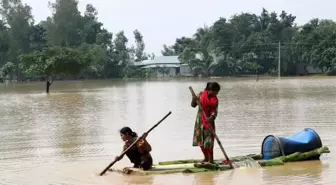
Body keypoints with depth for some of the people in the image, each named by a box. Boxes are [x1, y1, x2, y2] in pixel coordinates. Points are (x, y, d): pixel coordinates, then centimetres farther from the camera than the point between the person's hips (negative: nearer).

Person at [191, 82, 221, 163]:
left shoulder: (215, 100, -7)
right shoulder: (201, 94, -1)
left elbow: (214, 111, -16)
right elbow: (193, 105, 4)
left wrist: (212, 117, -36)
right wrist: (194, 99, -17)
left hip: (209, 121, -3)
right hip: (200, 120, 3)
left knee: (209, 141, -8)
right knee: (200, 140, 10)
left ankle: (211, 160, 2)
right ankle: (206, 158, 27)